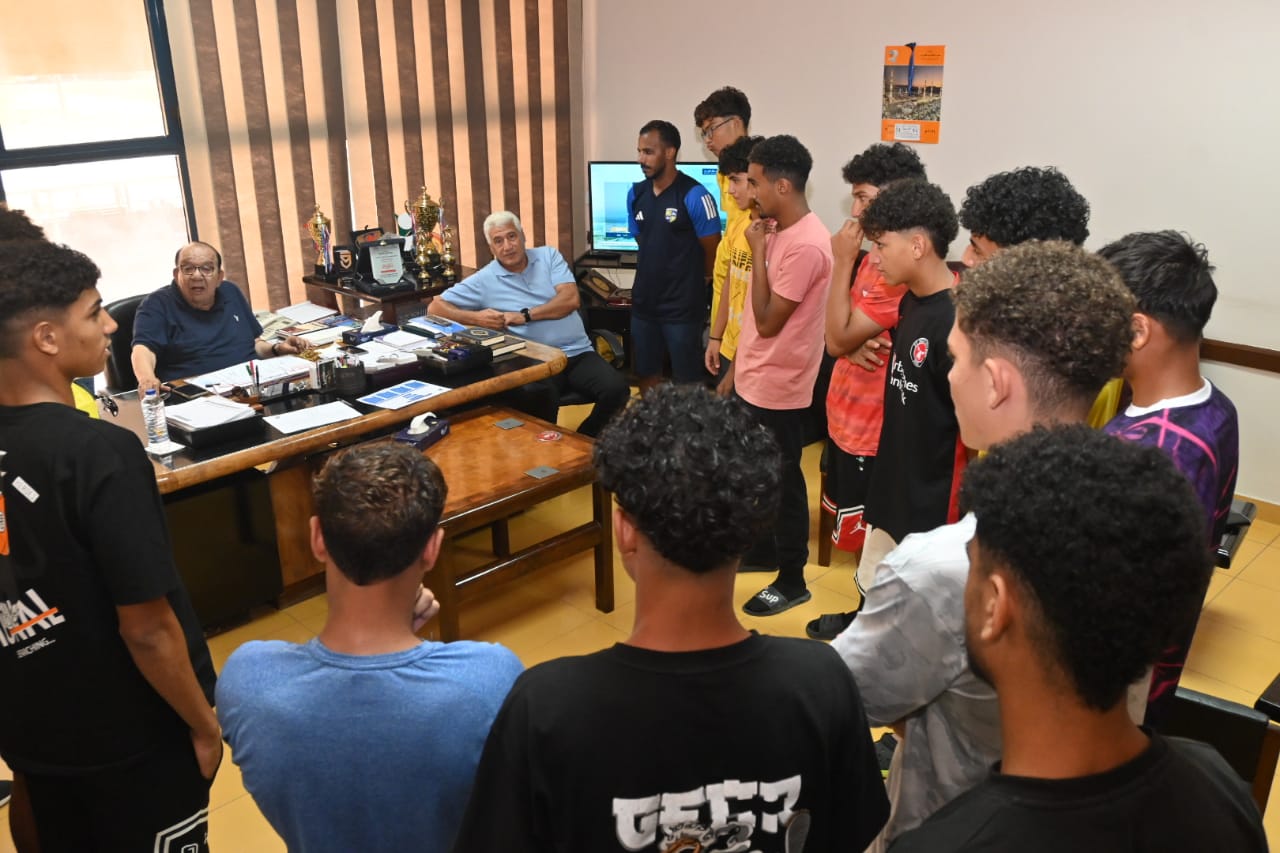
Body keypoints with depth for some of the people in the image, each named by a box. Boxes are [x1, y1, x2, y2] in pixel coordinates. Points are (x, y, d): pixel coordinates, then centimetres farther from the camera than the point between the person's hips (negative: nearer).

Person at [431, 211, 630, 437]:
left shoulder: (548, 256, 11)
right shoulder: (484, 280, 5)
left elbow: (570, 299, -2)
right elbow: (436, 306, 5)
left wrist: (525, 315, -10)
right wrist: (475, 317, -13)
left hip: (577, 353, 3)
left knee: (616, 389, -23)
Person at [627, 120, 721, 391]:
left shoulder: (694, 196, -15)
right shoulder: (635, 194, 5)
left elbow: (713, 253, -9)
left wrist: (689, 283, 5)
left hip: (683, 307, -6)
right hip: (643, 303, 6)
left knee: (687, 383, 4)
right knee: (646, 376, 16)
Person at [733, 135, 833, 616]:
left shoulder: (806, 245, -24)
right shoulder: (779, 230, 6)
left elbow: (768, 321, -22)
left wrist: (758, 252, -18)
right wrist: (738, 368, 17)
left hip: (779, 388, -9)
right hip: (755, 379, 9)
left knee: (783, 483, 4)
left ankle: (792, 581, 20)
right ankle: (764, 550, 41)